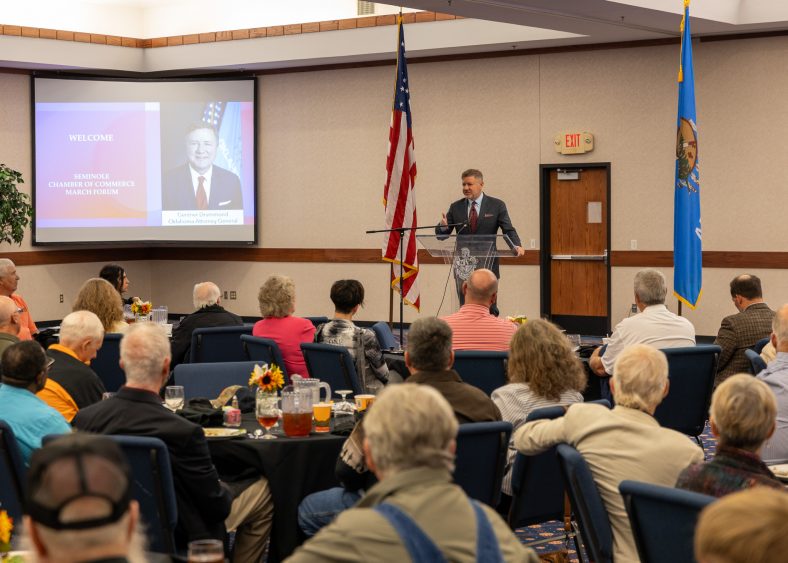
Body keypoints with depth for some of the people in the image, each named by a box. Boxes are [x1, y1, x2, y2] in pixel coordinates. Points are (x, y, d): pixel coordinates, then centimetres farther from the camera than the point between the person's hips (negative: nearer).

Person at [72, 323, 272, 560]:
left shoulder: (84, 418, -17)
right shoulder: (183, 432, -31)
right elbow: (217, 507, -19)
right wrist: (222, 491, 5)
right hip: (172, 537, -6)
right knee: (264, 491, 16)